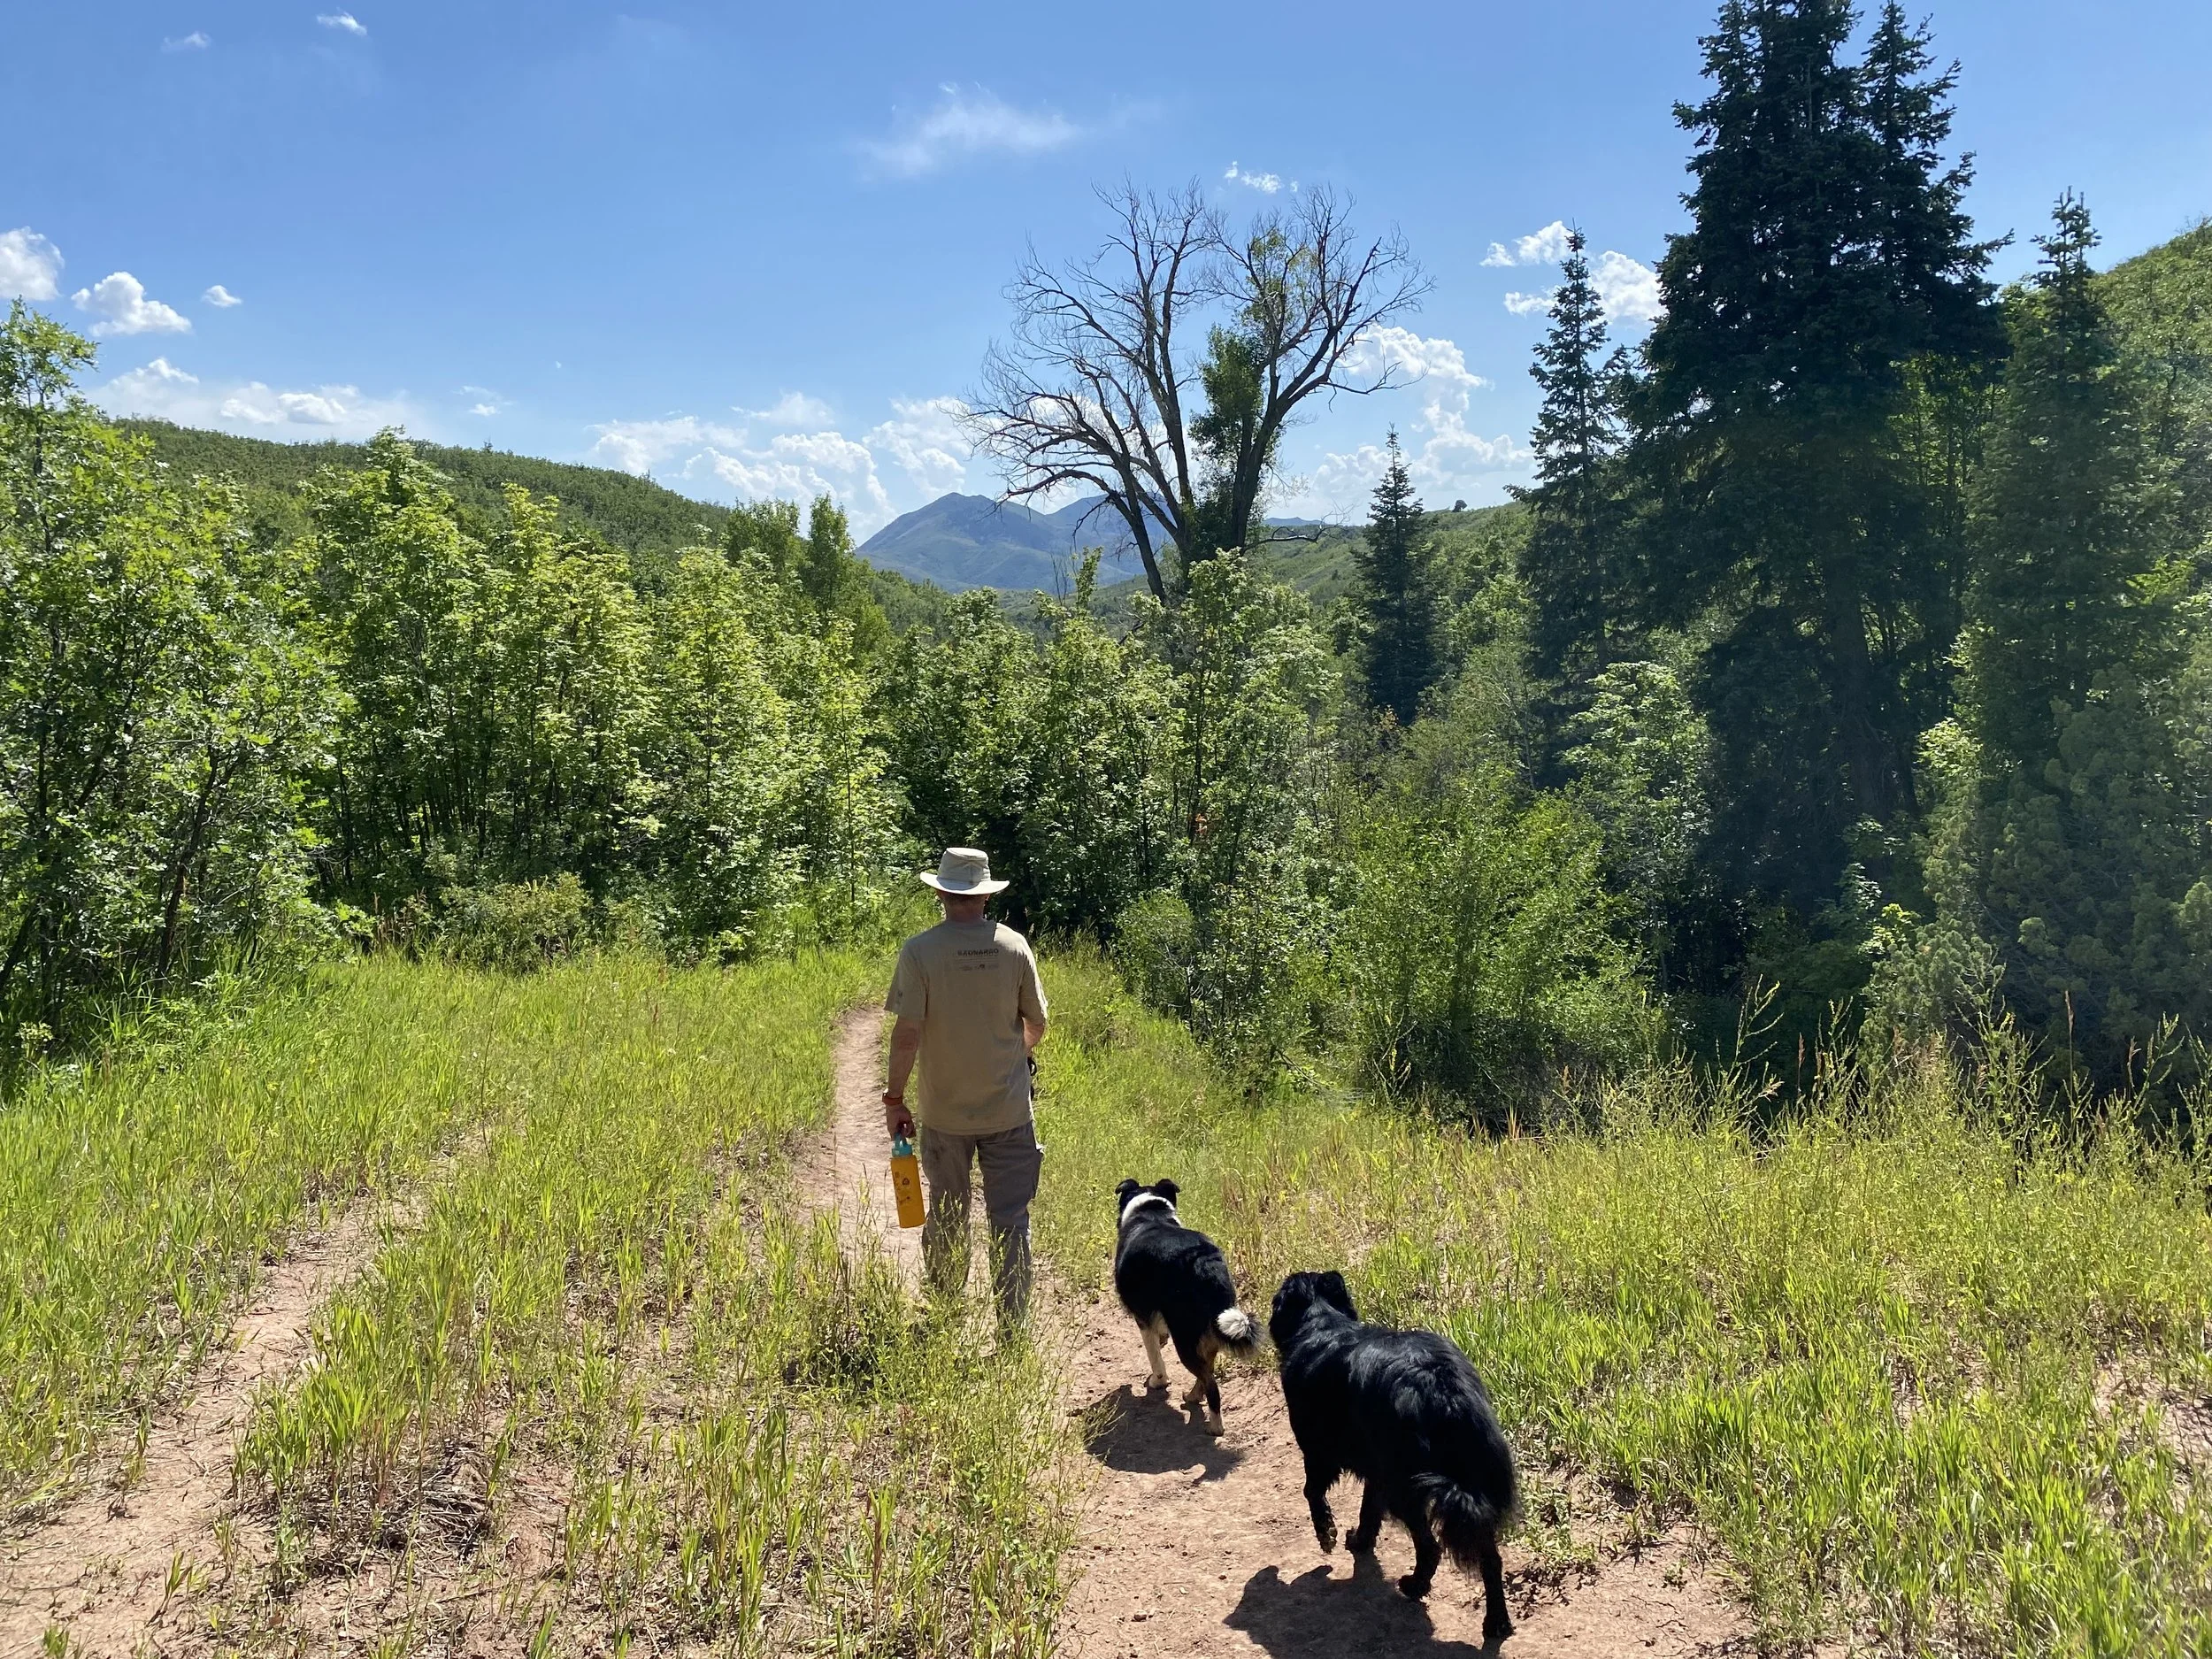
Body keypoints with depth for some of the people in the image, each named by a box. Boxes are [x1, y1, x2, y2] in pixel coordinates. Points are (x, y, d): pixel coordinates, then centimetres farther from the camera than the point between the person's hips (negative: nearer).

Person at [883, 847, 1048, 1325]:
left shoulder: (919, 950, -12)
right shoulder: (1013, 945, -6)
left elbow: (907, 1033, -14)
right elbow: (1037, 1025, 2)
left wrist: (894, 1097, -2)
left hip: (944, 1112, 0)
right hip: (1009, 1110, 1)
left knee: (946, 1220, 16)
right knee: (1010, 1222, 8)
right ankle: (1012, 1326, 12)